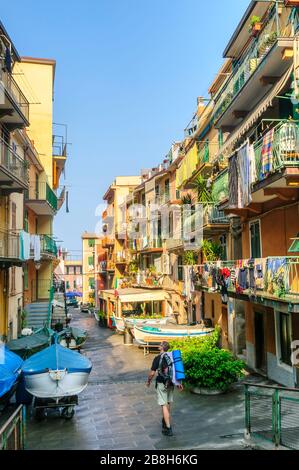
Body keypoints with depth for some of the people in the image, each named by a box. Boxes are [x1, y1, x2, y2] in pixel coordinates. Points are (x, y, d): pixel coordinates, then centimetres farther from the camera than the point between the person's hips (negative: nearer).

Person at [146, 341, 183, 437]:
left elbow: (152, 373, -11)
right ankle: (165, 421, 39)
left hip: (162, 384, -6)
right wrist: (179, 383, 13)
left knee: (164, 405, -1)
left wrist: (148, 381, 6)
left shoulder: (158, 358, -15)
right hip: (171, 383, 6)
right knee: (168, 404, 20)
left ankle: (168, 428, -3)